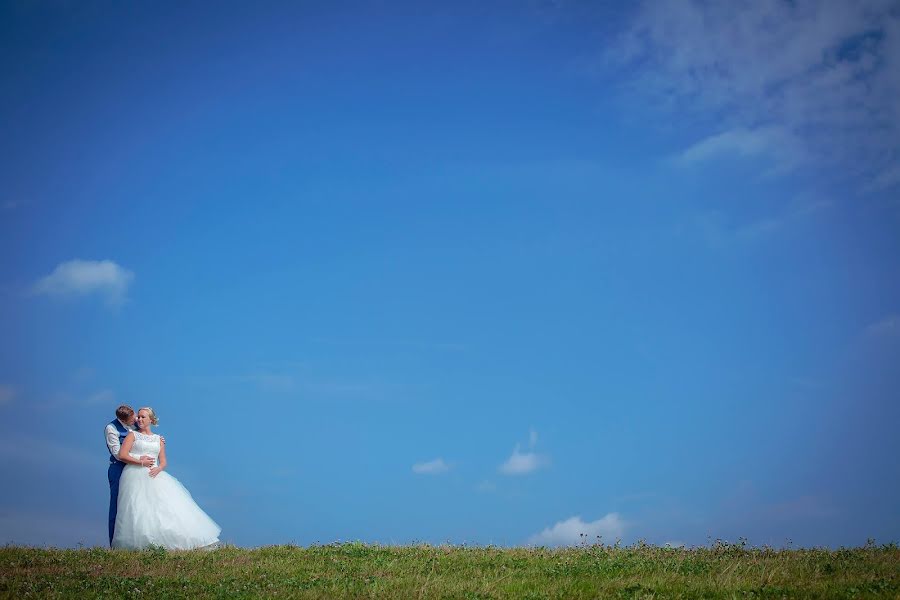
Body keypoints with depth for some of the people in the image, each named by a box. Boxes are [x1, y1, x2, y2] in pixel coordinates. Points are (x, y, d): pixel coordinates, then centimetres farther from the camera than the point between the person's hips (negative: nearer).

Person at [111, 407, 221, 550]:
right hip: (135, 476, -3)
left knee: (165, 508, -10)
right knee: (139, 509, -15)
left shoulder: (159, 439, 21)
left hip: (154, 477, 3)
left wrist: (158, 469, -7)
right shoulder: (132, 435, 11)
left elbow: (163, 462, 16)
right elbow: (122, 455, -1)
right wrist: (141, 462, -8)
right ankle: (140, 544, -14)